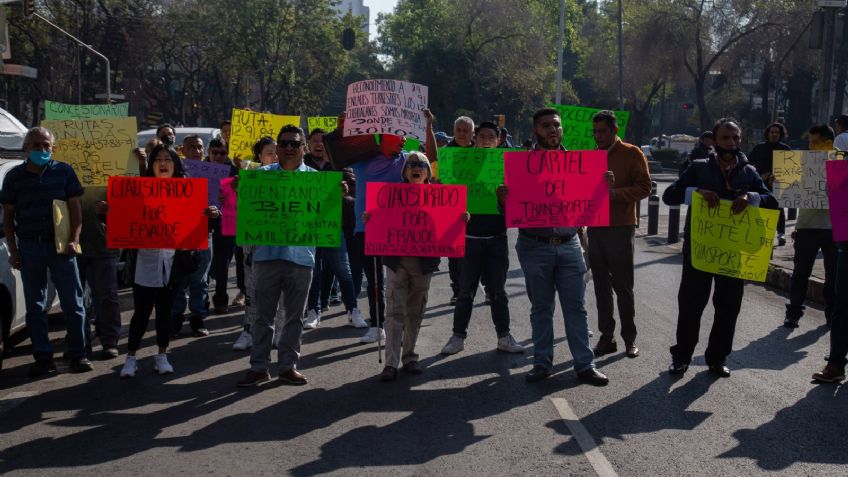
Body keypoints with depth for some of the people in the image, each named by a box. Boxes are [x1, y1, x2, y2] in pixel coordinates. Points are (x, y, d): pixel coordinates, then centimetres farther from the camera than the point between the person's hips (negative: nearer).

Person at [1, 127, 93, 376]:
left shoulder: (64, 171, 4)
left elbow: (75, 208, 5)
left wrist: (73, 240, -6)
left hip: (60, 245, -1)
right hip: (29, 246, 1)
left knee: (73, 303, -1)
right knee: (35, 306, 5)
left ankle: (77, 355, 8)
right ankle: (43, 358, 12)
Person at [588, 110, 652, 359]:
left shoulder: (632, 154, -3)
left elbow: (644, 187, -10)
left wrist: (613, 193, -21)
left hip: (621, 228, -5)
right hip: (594, 227, 5)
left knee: (623, 287, 1)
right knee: (601, 286, 7)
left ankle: (629, 338, 10)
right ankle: (606, 336, 13)